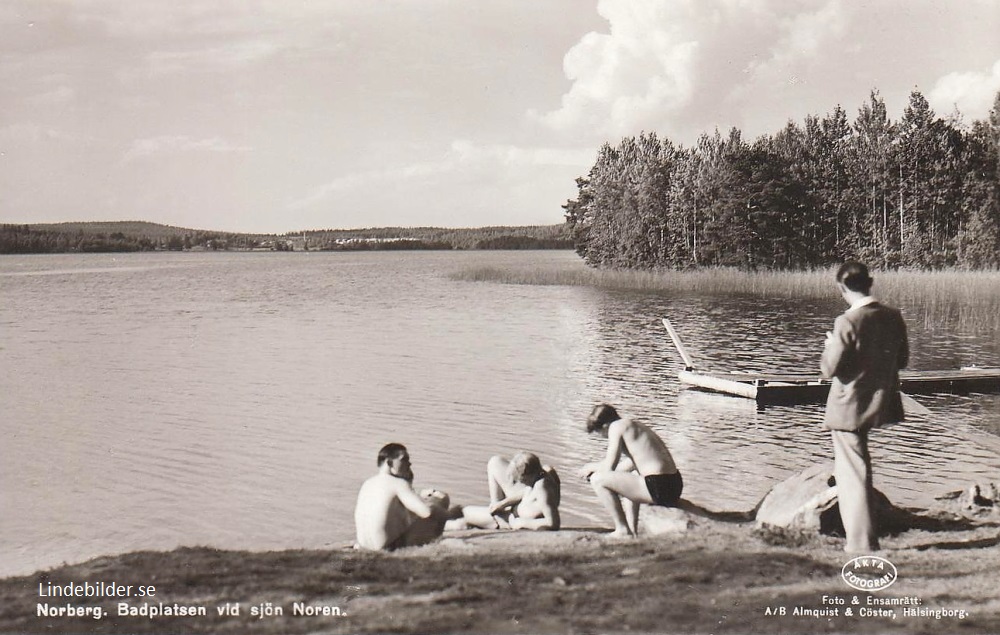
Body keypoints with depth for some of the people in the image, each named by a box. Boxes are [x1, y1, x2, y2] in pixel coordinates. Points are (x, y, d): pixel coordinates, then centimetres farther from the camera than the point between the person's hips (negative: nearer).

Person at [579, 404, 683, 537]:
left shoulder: (616, 426, -5)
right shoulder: (637, 425, 21)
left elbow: (609, 467, -7)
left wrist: (591, 467, 14)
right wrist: (596, 467, 32)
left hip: (657, 488, -10)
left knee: (597, 479, -3)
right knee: (628, 480, 38)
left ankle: (622, 530, 4)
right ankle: (632, 530, 29)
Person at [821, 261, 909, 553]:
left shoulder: (847, 322, -22)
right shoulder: (893, 317, -2)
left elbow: (830, 369, -18)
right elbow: (902, 360, 10)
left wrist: (829, 346, 1)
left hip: (849, 408, -6)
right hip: (879, 404, 6)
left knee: (854, 474, 2)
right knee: (855, 469, 27)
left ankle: (862, 543, 6)